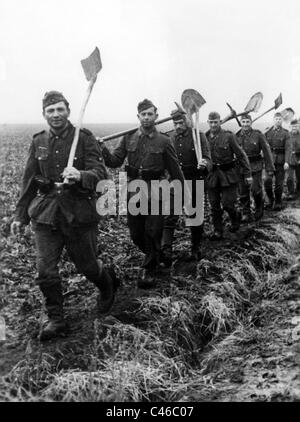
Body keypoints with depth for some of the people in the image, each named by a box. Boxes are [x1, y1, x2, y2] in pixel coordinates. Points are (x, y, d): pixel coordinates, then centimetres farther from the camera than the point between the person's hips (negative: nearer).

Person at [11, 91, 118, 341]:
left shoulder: (84, 138, -6)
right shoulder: (38, 142, 7)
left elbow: (100, 174, -15)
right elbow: (29, 182, 13)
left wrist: (80, 176, -37)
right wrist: (20, 215, 14)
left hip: (79, 214, -3)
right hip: (46, 214, 3)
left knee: (87, 266, 9)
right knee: (45, 270, -1)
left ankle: (108, 282, 43)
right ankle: (56, 319, 17)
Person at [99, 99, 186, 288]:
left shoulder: (164, 141, -2)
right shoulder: (129, 138, 5)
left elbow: (175, 169, 1)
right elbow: (115, 162, 1)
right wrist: (103, 149, -17)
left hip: (155, 193, -3)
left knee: (152, 233, 0)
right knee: (136, 233, 12)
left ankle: (150, 271, 16)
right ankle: (154, 257, 38)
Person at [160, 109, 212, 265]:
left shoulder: (198, 136, -7)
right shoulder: (171, 138, 5)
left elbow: (207, 159, -12)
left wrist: (204, 164, -34)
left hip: (194, 183, -3)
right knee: (170, 216, -8)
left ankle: (196, 250, 26)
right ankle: (166, 251, -11)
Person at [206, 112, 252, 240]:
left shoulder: (228, 136, -8)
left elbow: (241, 155, -5)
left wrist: (247, 174, -6)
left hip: (228, 175, -3)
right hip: (212, 175, 4)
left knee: (228, 203, -3)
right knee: (214, 206, 6)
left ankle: (236, 217, 29)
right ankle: (217, 231, 18)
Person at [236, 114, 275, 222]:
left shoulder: (258, 135, -5)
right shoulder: (237, 136, 3)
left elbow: (267, 151, -3)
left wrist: (270, 168, -5)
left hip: (256, 167, -3)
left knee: (256, 190, -5)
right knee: (243, 192, 4)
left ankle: (259, 209, 22)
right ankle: (246, 214, 15)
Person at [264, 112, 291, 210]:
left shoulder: (285, 133, 1)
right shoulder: (268, 132, 7)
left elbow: (288, 148, -6)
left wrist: (286, 162, -16)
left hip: (281, 161, -1)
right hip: (270, 160, 1)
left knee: (279, 183, 3)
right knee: (267, 181, -12)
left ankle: (278, 203, 18)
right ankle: (270, 200, 8)